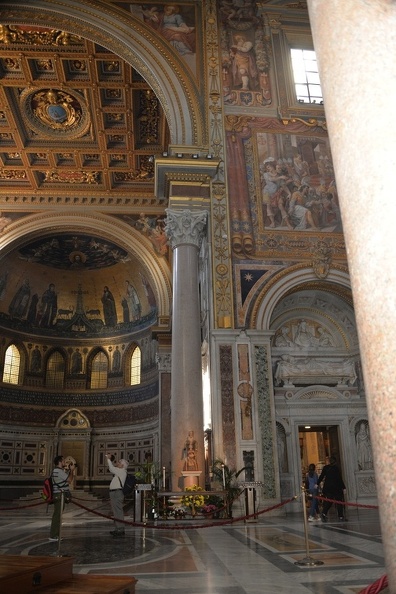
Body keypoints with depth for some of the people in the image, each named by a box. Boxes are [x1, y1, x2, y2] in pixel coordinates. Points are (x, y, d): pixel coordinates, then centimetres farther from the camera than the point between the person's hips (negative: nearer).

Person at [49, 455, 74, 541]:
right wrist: (72, 470, -3)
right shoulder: (59, 471, -17)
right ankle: (53, 535, -6)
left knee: (58, 515, 13)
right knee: (57, 515, -8)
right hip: (59, 496, -11)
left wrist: (70, 471, 14)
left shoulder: (58, 470, 17)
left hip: (59, 496, 11)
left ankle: (55, 534, 18)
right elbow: (69, 479, -13)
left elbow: (67, 478, 22)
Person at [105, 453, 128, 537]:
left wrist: (108, 459, -10)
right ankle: (117, 529, 23)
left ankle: (120, 530, -13)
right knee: (116, 512, 15)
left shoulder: (122, 471, -10)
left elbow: (112, 468, -17)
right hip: (115, 493, 11)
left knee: (118, 512, -12)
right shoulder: (119, 471, 19)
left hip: (117, 493, -11)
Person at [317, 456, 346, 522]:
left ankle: (324, 513, -9)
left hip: (328, 488, 4)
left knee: (329, 501, 9)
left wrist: (317, 484, 14)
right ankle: (341, 516, 9)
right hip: (336, 487, -4)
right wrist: (343, 487, -2)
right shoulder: (336, 468, -10)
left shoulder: (325, 468, 1)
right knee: (339, 501, 7)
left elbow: (321, 476, 4)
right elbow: (340, 479, -9)